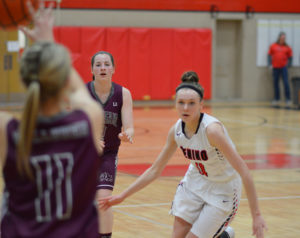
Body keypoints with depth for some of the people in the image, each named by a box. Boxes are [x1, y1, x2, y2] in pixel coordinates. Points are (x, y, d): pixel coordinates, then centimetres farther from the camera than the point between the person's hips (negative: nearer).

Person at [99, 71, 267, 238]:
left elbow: (243, 170, -31)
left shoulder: (212, 129, -31)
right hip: (195, 182, 6)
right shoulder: (176, 130, -11)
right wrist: (122, 197, 1)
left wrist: (256, 215, -33)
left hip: (223, 190, -6)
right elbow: (155, 170, 2)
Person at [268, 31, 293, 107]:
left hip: (283, 67, -2)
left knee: (286, 83, -10)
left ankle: (288, 99, -7)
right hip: (275, 68, 2)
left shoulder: (287, 47, 3)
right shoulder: (273, 46, 5)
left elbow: (290, 57, 10)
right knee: (275, 84, 6)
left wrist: (288, 65, -2)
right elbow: (269, 55, 10)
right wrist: (270, 64, 1)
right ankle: (276, 99, 15)